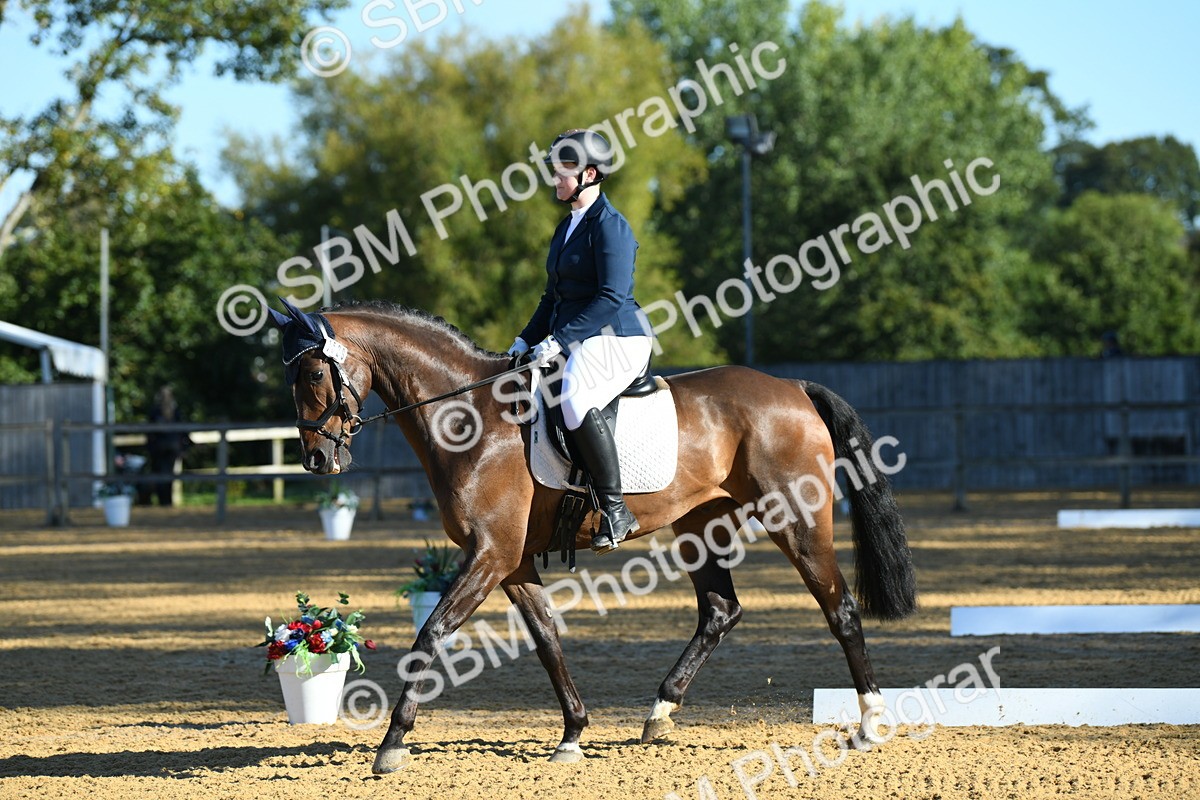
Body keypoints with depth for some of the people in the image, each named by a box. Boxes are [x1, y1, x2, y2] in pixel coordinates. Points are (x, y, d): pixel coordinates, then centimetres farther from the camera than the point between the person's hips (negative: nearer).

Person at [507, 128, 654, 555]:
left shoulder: (610, 226, -12)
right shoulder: (567, 227, 18)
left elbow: (611, 297, -21)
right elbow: (553, 296, 24)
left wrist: (559, 340, -24)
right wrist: (527, 340, 12)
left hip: (615, 339, -11)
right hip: (577, 343, 11)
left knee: (575, 398, -35)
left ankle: (615, 509, -31)